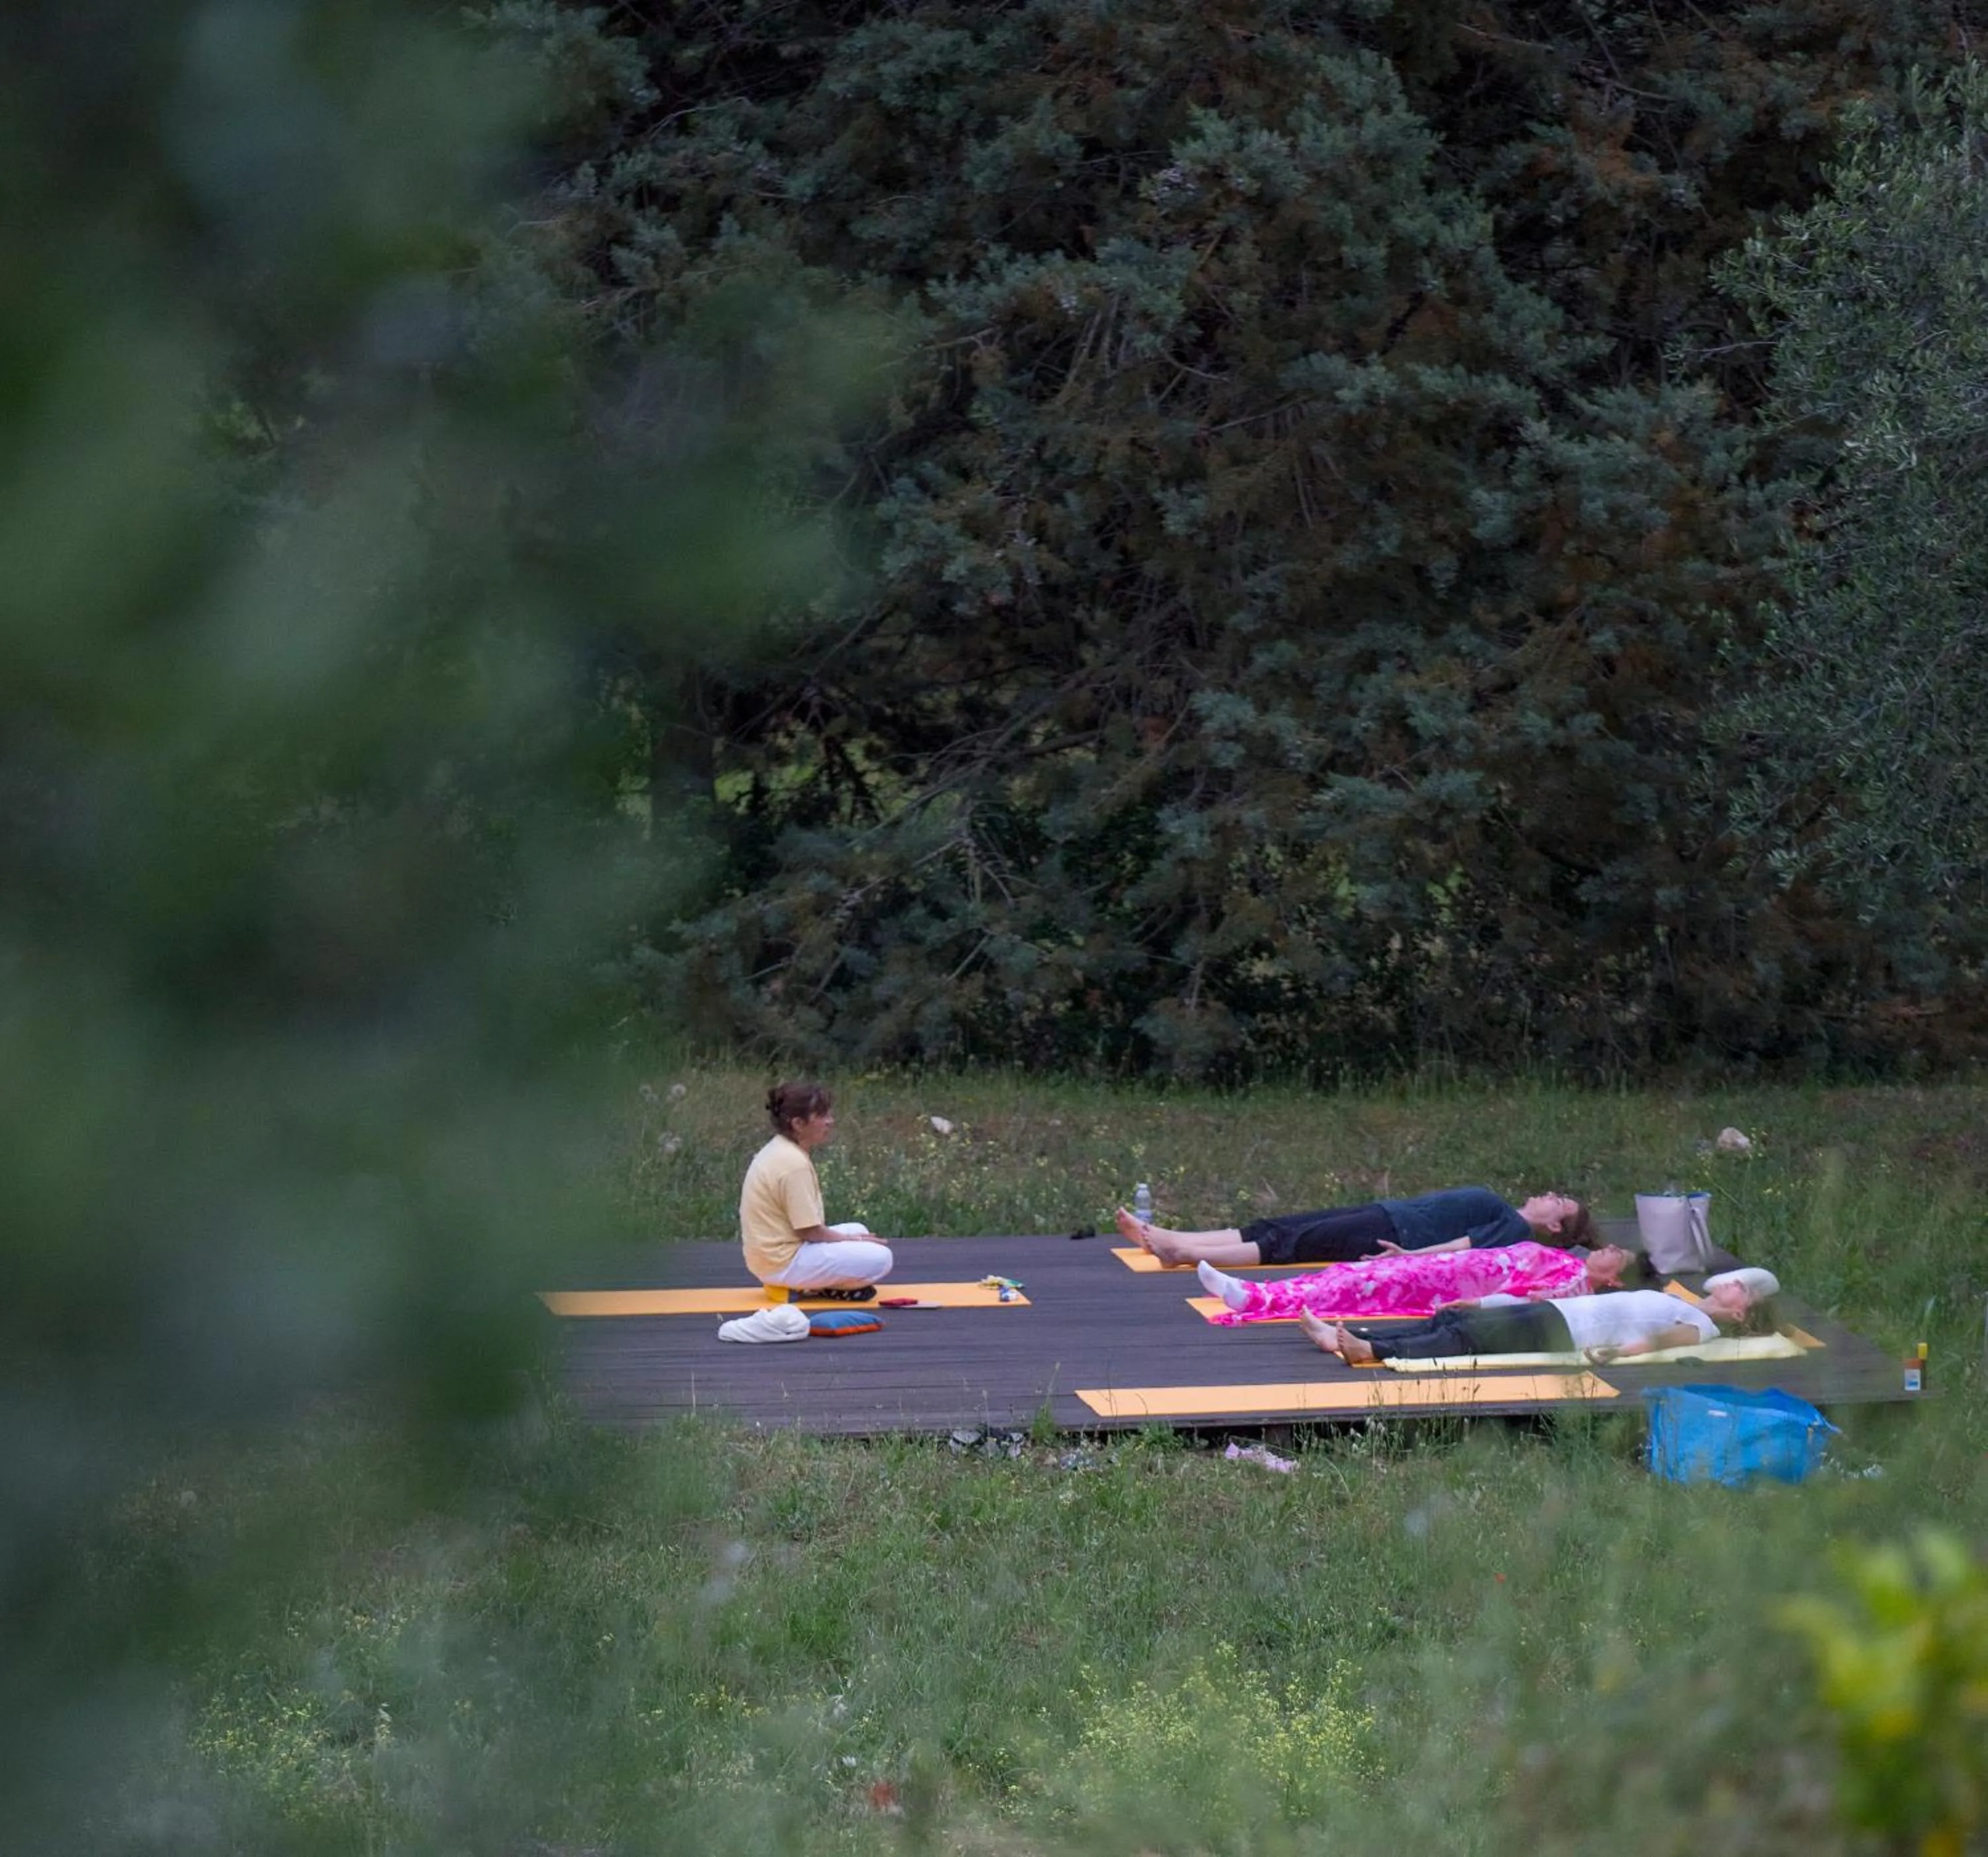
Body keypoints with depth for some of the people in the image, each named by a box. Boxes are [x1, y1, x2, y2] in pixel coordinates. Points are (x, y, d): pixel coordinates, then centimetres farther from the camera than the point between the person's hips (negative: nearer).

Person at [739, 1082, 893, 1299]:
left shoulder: (778, 1151, 9)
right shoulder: (794, 1163, -22)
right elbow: (809, 1231, -19)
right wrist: (850, 1239, -3)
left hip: (771, 1254, 10)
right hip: (784, 1264, -10)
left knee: (859, 1231, 23)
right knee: (880, 1259, -13)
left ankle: (819, 1284, 8)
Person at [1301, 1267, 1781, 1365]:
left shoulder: (1701, 1327, 1)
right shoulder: (1679, 1304, 27)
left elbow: (1662, 1339, -15)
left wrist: (1615, 1352, -30)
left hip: (1558, 1334, -8)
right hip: (1551, 1314, 8)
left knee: (1466, 1336, -24)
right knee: (1450, 1321, -5)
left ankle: (1370, 1351, -36)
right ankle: (1346, 1337, -15)